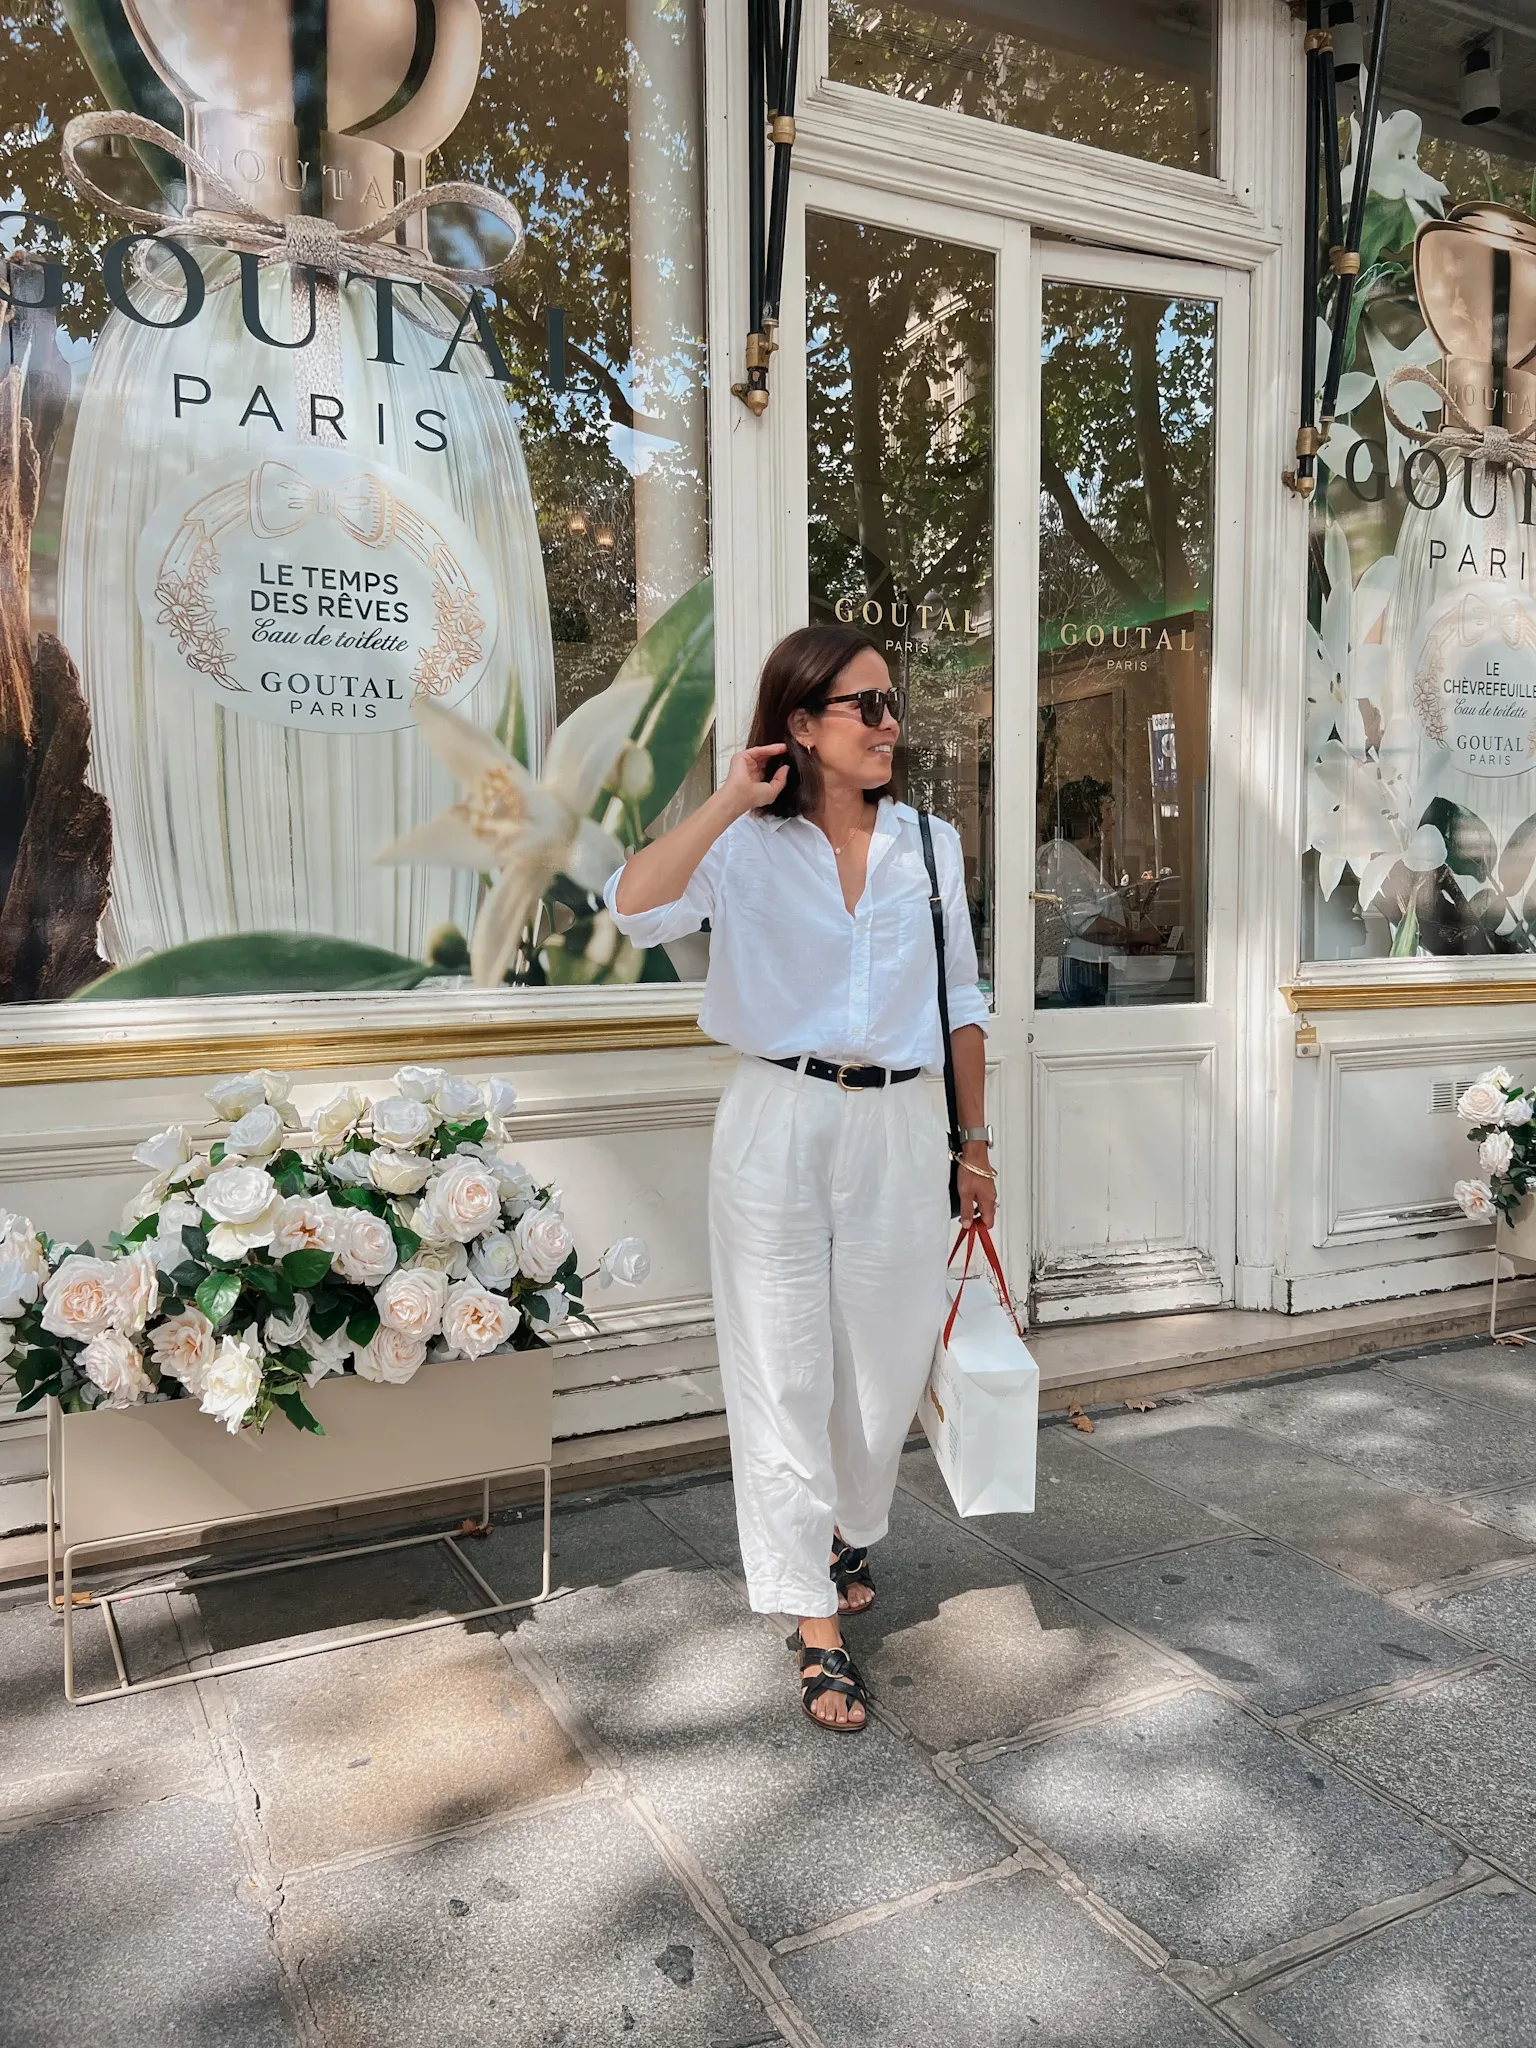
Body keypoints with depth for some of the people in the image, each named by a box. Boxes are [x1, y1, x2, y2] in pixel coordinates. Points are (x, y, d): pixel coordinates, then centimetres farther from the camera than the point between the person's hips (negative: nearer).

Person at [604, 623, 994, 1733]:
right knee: (786, 1373, 2)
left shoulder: (932, 844, 7)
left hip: (902, 1126, 3)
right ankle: (818, 1626, 16)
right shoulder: (746, 848, -3)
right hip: (781, 1123, -3)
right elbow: (635, 907, -22)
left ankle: (849, 1534, 43)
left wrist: (975, 1142, 11)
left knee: (887, 1362, 14)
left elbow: (961, 1002, 12)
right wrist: (732, 802, -19)